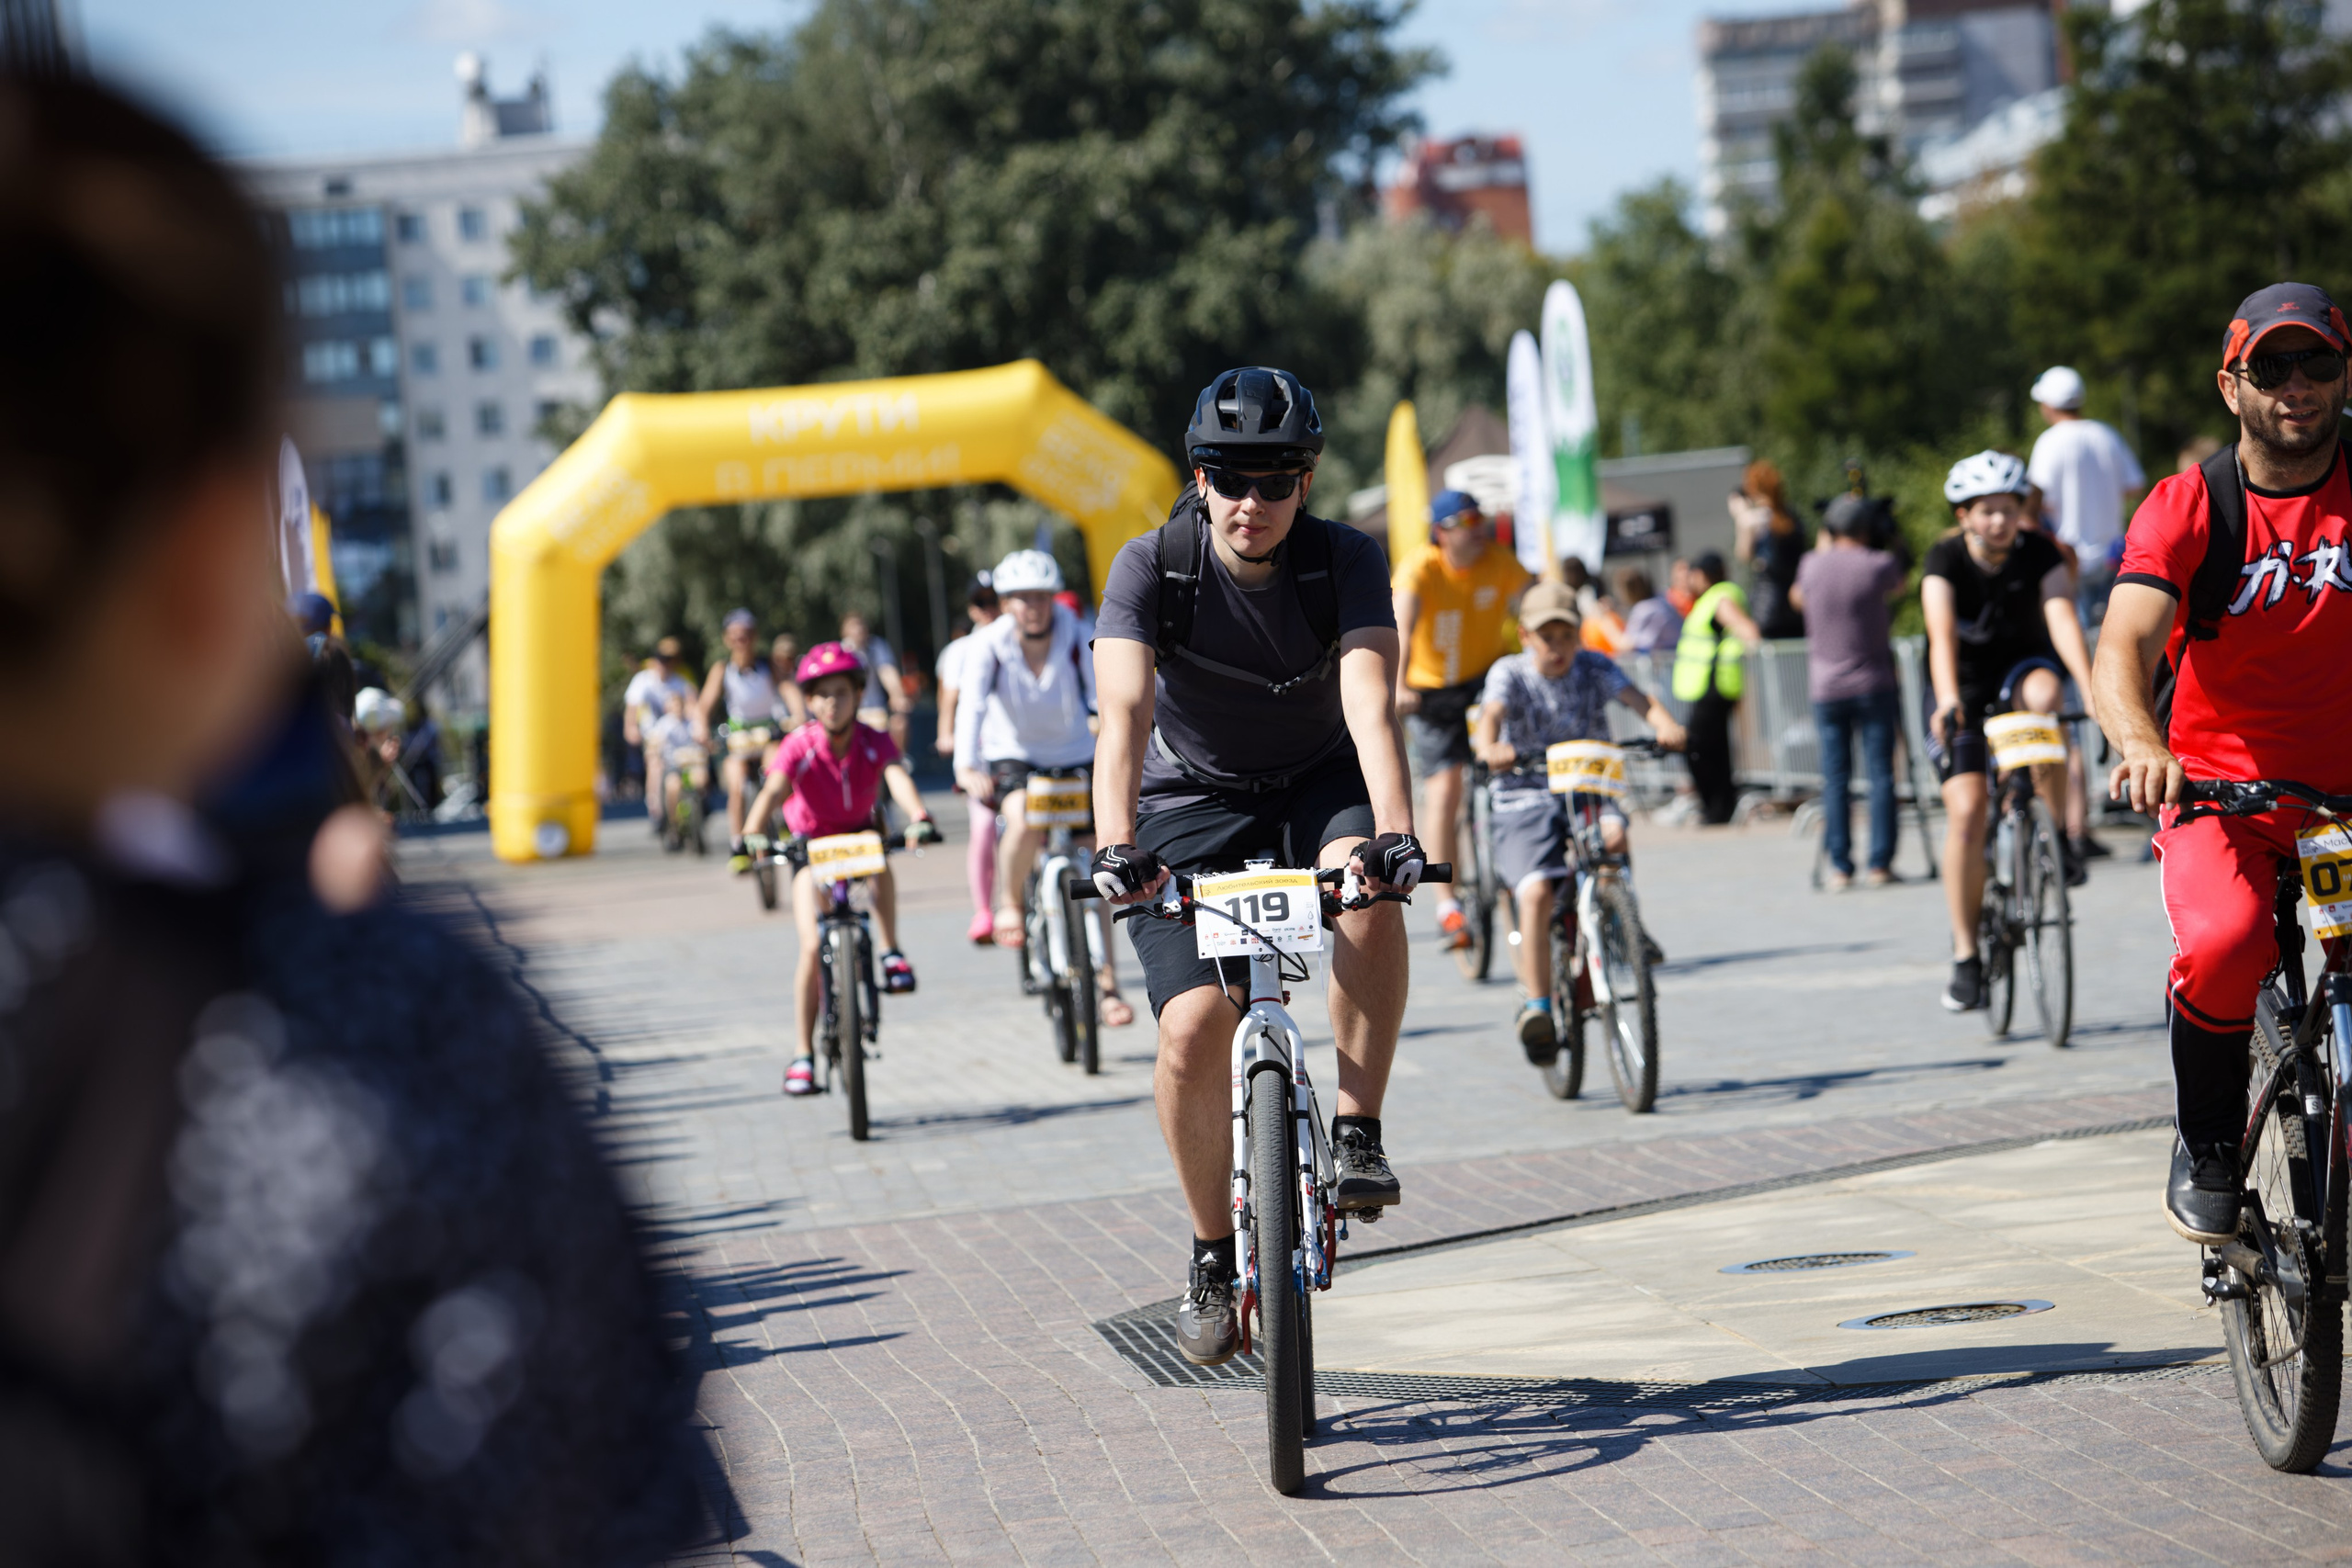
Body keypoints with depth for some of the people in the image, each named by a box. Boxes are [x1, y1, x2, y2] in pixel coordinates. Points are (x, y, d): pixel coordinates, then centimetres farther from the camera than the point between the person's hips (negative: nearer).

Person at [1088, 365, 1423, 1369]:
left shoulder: (1345, 562, -20)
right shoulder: (1152, 568, -20)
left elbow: (1370, 705, -33)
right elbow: (1125, 712, -32)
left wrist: (1393, 831, -50)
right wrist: (1115, 846, -48)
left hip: (1316, 782, 0)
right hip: (1191, 801, 0)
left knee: (1370, 889, -35)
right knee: (1192, 1029, -17)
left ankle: (1356, 1134, -20)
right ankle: (1213, 1255, 4)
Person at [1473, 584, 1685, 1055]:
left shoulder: (1594, 668, 3)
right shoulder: (1510, 673, -1)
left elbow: (1638, 698, -14)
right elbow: (1492, 713, -21)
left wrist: (1665, 724, -37)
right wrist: (1490, 747, -45)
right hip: (1526, 801, -2)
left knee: (1613, 836, -33)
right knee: (1536, 893, -23)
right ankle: (1537, 1006, -12)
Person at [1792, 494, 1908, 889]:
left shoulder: (1812, 565, -1)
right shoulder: (1878, 564, -7)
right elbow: (1899, 583, 16)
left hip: (1827, 689, 2)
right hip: (1874, 685, -2)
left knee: (1835, 779, 3)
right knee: (1881, 775, 0)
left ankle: (1840, 867, 0)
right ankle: (1880, 864, -4)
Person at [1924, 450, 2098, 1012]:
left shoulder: (2040, 554, -16)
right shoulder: (1945, 560, -18)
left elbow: (2063, 620, -31)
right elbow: (1943, 635, -33)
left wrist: (2092, 690, -47)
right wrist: (1947, 701, -51)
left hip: (2021, 668, 0)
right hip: (1965, 688, 0)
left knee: (2043, 694, -37)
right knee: (1967, 810, -14)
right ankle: (1966, 955, -3)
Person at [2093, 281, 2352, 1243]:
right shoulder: (2189, 507, -8)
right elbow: (2124, 646, -22)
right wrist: (2138, 742, -44)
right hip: (2218, 790, -2)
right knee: (2223, 946, -31)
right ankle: (2208, 1150, -6)